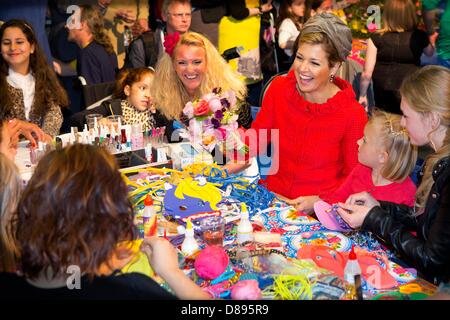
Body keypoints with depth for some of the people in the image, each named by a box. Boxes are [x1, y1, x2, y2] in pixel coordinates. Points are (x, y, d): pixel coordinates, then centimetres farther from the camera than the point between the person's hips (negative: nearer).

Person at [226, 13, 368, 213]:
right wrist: (240, 160, -8)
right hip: (271, 195, 3)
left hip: (319, 212, -3)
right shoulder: (279, 88, -2)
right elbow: (258, 134, 10)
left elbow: (354, 177, -4)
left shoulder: (353, 115, -13)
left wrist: (318, 201, -17)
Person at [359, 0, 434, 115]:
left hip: (383, 101, 0)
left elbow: (367, 73, -12)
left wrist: (362, 95, 2)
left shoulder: (376, 39, -10)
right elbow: (430, 54, 19)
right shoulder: (419, 37, -4)